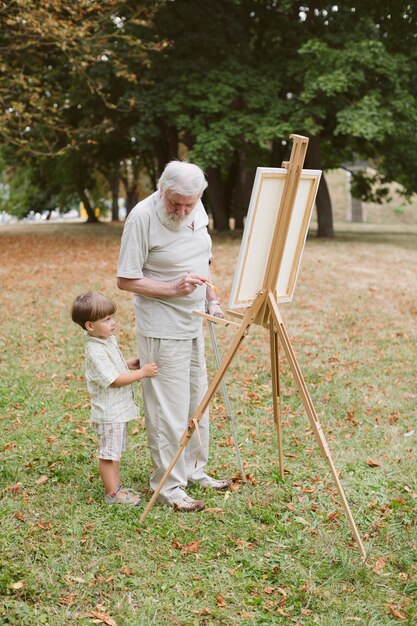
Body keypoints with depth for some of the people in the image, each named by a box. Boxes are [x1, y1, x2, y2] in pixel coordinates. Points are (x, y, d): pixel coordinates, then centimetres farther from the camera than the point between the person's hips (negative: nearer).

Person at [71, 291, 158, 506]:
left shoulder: (109, 339, 6)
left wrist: (129, 364, 3)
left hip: (119, 408, 10)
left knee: (115, 451, 20)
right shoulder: (95, 351, -24)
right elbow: (114, 380, -25)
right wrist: (142, 372, -22)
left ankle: (116, 486, 32)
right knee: (108, 454, 3)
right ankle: (112, 493, 14)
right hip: (108, 412, -10)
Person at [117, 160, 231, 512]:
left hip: (193, 325, 8)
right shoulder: (142, 217, -20)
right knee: (168, 410, -3)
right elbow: (126, 280, -17)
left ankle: (194, 471, 32)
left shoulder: (197, 211, 3)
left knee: (197, 402, 17)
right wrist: (173, 289, -25)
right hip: (162, 330, -8)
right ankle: (169, 487, 9)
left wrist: (211, 300, 6)